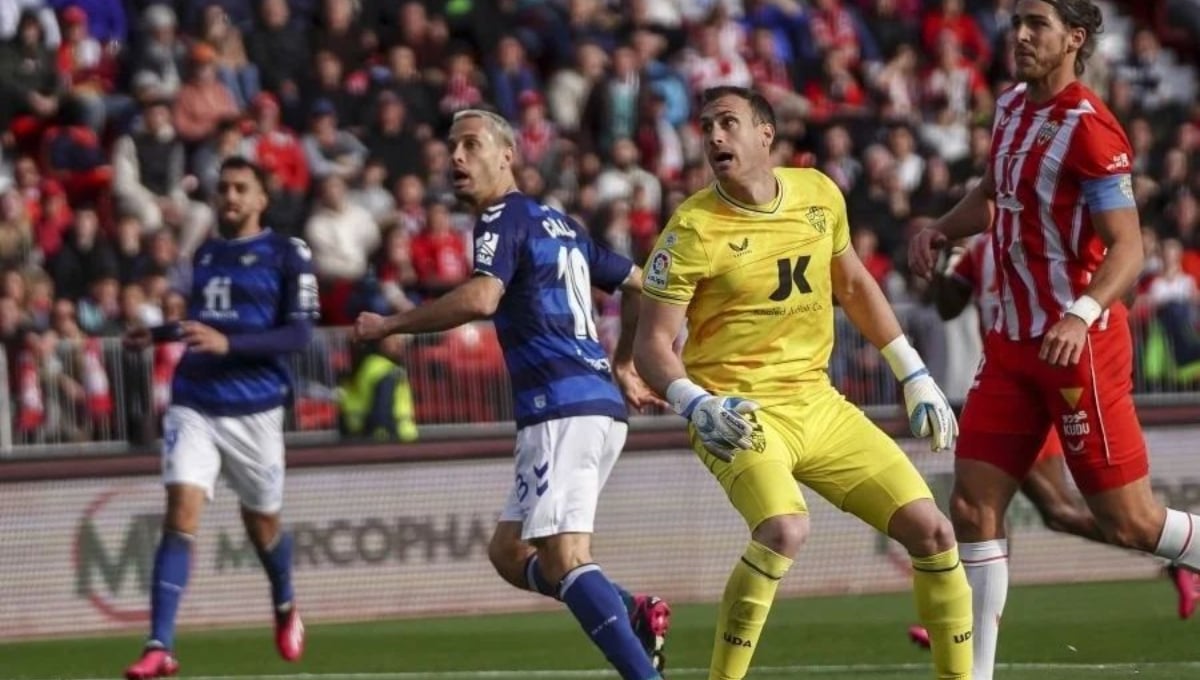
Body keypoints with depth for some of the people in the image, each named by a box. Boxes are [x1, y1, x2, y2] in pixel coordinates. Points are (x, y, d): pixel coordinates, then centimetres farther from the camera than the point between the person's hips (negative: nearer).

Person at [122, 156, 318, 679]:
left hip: (254, 408, -3)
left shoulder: (286, 255, -4)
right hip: (194, 404, 3)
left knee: (262, 524, 12)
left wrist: (228, 343, -22)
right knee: (180, 513, -14)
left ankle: (286, 609, 44)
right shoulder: (204, 254, 14)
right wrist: (160, 335, 25)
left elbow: (298, 333, -13)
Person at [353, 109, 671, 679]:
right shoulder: (559, 224, 24)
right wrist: (623, 365, 42)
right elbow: (638, 284, 33)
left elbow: (480, 298, -22)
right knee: (509, 552, 14)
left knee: (563, 560, -16)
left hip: (563, 407, -9)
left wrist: (388, 326, -13)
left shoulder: (504, 219, -3)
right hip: (601, 402, 9)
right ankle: (635, 613, 0)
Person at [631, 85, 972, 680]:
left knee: (931, 530, 1)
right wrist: (698, 407, -28)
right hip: (740, 413, -6)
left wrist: (915, 377, 19)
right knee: (784, 529, -33)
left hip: (818, 403, 6)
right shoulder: (693, 229, -11)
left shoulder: (819, 195, 4)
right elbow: (652, 345, -10)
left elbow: (854, 285, 21)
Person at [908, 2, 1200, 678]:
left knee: (1129, 521, -3)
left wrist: (1082, 315, -36)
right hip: (1014, 342, 8)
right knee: (973, 505, -1)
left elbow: (1127, 248, -20)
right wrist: (942, 228, 6)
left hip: (1079, 344, -8)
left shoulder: (1089, 129, -16)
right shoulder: (1013, 107, 8)